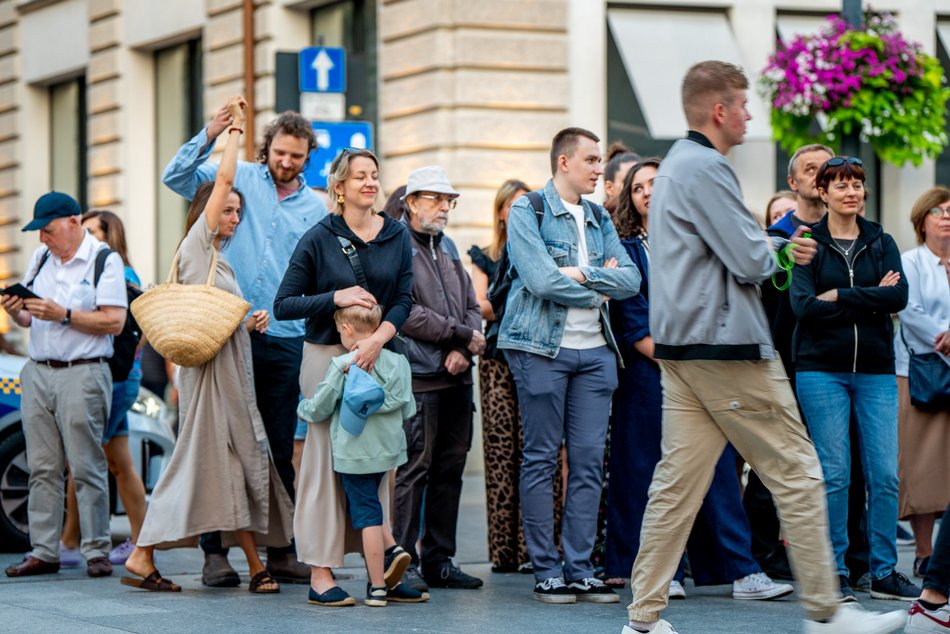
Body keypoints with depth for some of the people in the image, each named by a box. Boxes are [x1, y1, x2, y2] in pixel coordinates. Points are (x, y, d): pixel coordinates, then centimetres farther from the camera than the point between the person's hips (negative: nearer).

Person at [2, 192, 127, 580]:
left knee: (87, 467, -6)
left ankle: (96, 551, -2)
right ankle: (43, 551, 7)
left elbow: (114, 322, -11)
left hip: (82, 374, -6)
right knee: (42, 468, 4)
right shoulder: (40, 258, 16)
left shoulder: (104, 260, -4)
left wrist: (64, 315, -16)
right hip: (38, 372, 6)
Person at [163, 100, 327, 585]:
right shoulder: (239, 178, 5)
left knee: (280, 451, 8)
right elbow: (176, 177, -6)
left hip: (285, 340, 2)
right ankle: (215, 552, 3)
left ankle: (280, 550, 14)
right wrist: (209, 136, -21)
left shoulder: (316, 209, 11)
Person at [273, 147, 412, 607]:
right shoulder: (319, 238, -2)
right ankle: (320, 574, -4)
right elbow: (284, 305, -2)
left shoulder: (397, 236, 8)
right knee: (327, 460, -5)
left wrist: (378, 338, -15)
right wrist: (336, 298, -15)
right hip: (327, 356, -3)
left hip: (379, 357, 4)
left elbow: (404, 300, 2)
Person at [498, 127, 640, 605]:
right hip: (542, 349, -6)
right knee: (541, 458, -1)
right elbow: (541, 280, -15)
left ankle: (580, 570, 7)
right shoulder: (527, 211, -2)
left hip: (594, 350, 6)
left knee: (589, 460, 2)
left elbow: (631, 279, 5)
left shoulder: (599, 219, 16)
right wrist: (598, 290, -3)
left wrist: (583, 274, -10)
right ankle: (546, 571, 3)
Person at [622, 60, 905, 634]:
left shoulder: (676, 165, 19)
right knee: (796, 473, -2)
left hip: (680, 347, 10)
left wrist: (769, 243, 12)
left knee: (678, 480, 6)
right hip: (727, 348, -10)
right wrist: (777, 248, 4)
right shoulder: (706, 169, -15)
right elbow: (751, 262, -17)